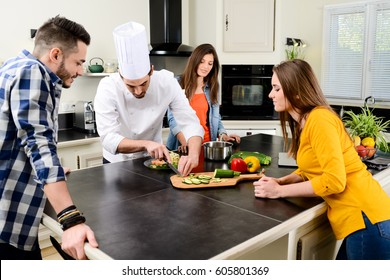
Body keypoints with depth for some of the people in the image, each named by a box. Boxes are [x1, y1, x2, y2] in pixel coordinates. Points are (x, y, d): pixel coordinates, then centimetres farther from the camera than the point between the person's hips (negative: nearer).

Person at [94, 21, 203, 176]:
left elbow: (190, 122, -18)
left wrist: (193, 154, -37)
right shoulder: (108, 88, -23)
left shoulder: (167, 81, -17)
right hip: (118, 163, -3)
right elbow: (108, 138, -27)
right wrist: (146, 144, -43)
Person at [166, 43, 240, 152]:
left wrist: (223, 135, -4)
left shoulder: (212, 88, 12)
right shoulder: (179, 85, 0)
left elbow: (215, 117, 15)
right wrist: (184, 142, -19)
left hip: (207, 144, 3)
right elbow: (173, 118, -5)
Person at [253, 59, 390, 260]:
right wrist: (280, 182, -2)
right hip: (356, 218, 9)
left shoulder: (319, 119, -18)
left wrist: (279, 191, -15)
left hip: (367, 219, -9)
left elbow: (334, 180, -23)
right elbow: (310, 169, 15)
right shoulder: (304, 123, 10)